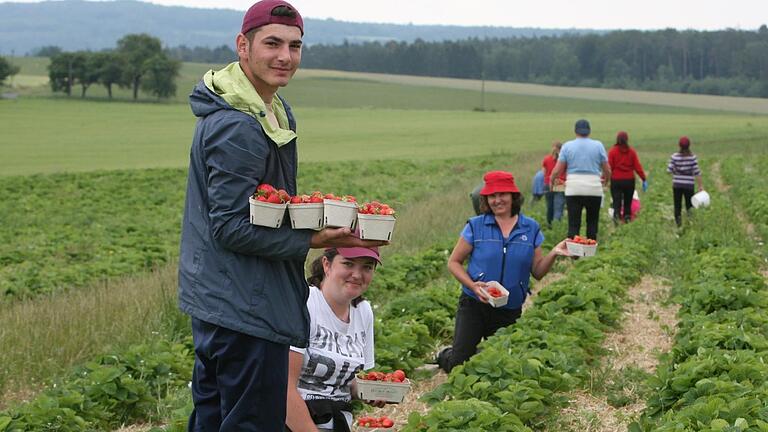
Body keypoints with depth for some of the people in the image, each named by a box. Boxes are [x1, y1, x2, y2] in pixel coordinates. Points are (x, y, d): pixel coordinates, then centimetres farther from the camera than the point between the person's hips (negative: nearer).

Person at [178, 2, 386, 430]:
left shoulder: (276, 112, 14)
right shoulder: (237, 128, -20)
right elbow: (230, 228, -21)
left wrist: (317, 218, 6)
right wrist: (312, 240, -21)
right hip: (245, 310, -11)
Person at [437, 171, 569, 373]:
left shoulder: (531, 229, 2)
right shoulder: (475, 227, -3)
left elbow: (537, 272, 5)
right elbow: (454, 262, 1)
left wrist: (554, 253, -14)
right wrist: (472, 285, -16)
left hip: (510, 311, 2)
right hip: (474, 306, -2)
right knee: (459, 364, -8)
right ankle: (444, 356, 27)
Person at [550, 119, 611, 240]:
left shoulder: (567, 146, 1)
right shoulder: (598, 145, 3)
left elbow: (557, 170, -1)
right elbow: (607, 170, 7)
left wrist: (551, 179, 20)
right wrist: (605, 180, 29)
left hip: (573, 189, 0)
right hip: (594, 189, 0)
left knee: (573, 224, -1)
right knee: (592, 223, 11)